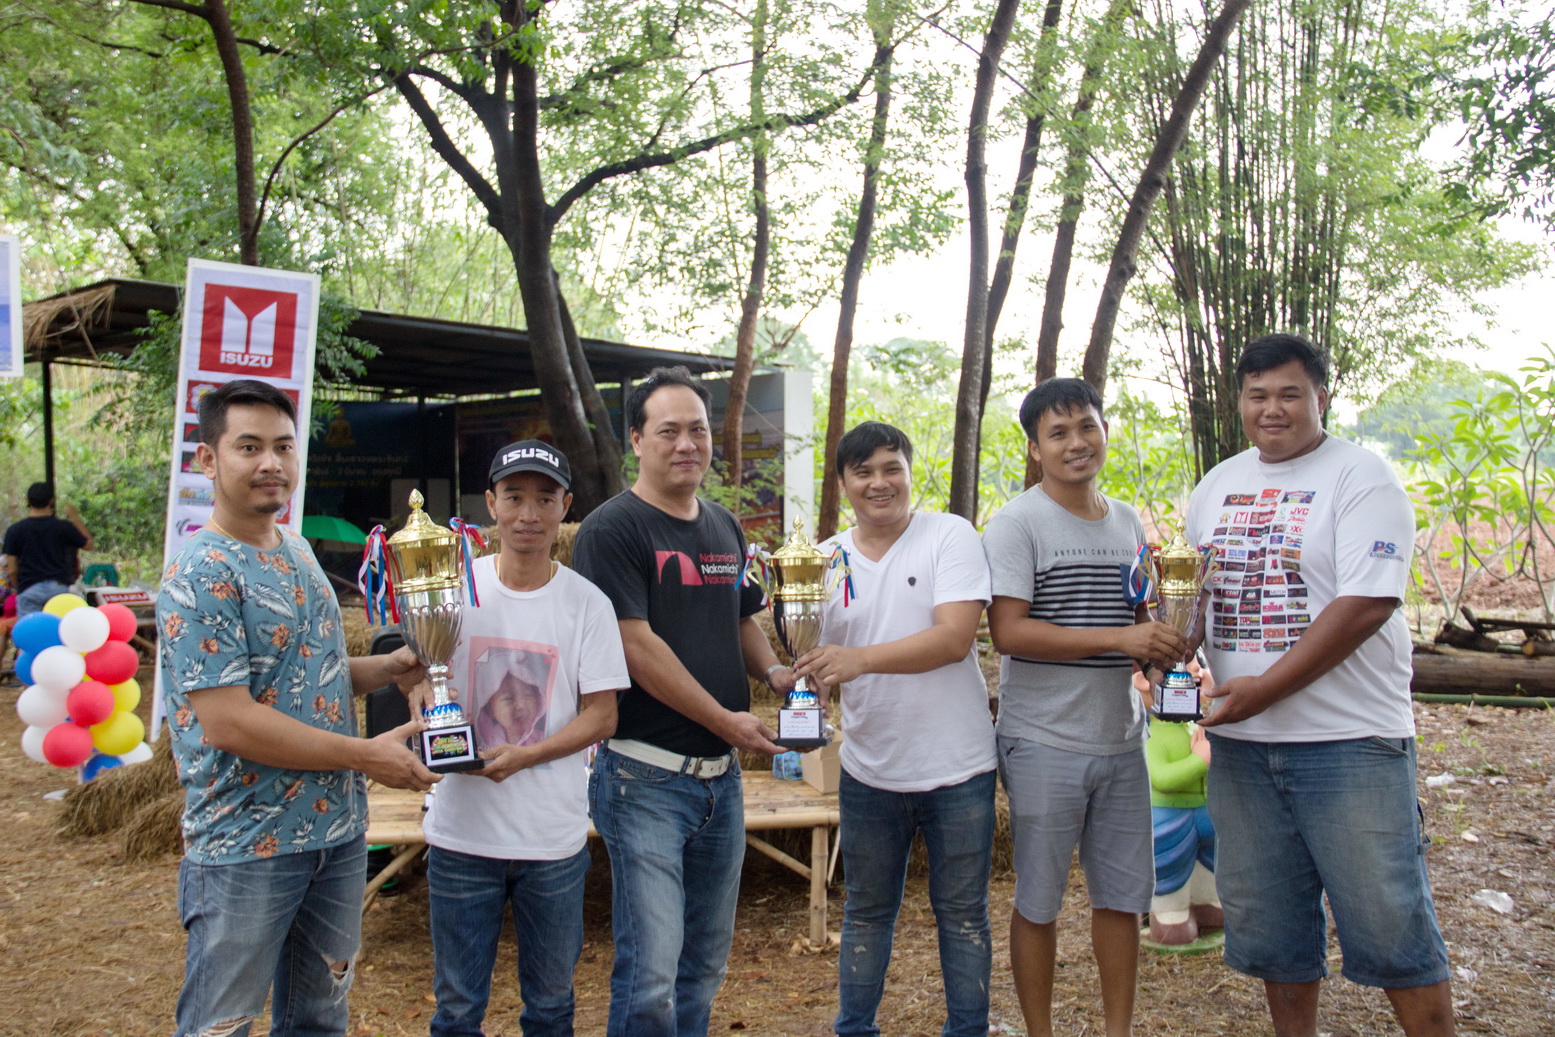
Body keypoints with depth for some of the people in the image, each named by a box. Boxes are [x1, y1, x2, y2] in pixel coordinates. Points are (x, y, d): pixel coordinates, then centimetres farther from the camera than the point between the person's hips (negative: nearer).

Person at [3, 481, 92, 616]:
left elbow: (12, 569, -1)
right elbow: (88, 545, 16)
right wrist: (75, 518, 21)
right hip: (59, 588, 1)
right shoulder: (63, 527, -1)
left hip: (28, 591, -1)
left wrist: (17, 587, 16)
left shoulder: (15, 530, -1)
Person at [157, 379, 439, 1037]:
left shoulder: (298, 553, 9)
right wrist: (367, 756, -19)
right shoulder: (199, 575, -17)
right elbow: (228, 721, -23)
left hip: (338, 830, 8)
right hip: (246, 849, -8)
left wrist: (386, 669, 0)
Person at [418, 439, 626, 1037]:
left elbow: (602, 716, -4)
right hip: (462, 830, 1)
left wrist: (524, 755, -18)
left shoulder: (587, 603, -4)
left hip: (555, 836, 0)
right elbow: (418, 678, 7)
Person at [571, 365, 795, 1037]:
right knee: (650, 976, -8)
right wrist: (725, 720, -15)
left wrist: (771, 670, 2)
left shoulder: (725, 528, 13)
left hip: (721, 775, 7)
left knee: (705, 962, 17)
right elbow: (636, 644, -16)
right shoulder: (613, 528, -10)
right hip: (646, 775, -7)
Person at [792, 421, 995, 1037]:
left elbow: (955, 637, -20)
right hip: (869, 771, 3)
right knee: (865, 912, 17)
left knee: (962, 913, 13)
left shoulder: (950, 535, -8)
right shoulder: (827, 559, 3)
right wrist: (802, 682, -16)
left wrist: (860, 659, -30)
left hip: (956, 768, -3)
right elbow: (814, 660, 7)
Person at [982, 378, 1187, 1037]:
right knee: (1038, 902, 7)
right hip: (1044, 745, -6)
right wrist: (1119, 639, -23)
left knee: (1123, 895, 14)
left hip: (1121, 741, 6)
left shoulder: (1129, 523, 11)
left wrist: (1161, 646, -2)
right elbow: (1008, 632, -18)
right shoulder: (1017, 524, -10)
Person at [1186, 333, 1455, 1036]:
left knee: (1391, 925, 2)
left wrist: (1266, 688, -20)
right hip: (1240, 743, 6)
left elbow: (1368, 603, -17)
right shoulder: (1217, 487, 12)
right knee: (1270, 925, 15)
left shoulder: (1361, 478, -7)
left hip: (1349, 740, -5)